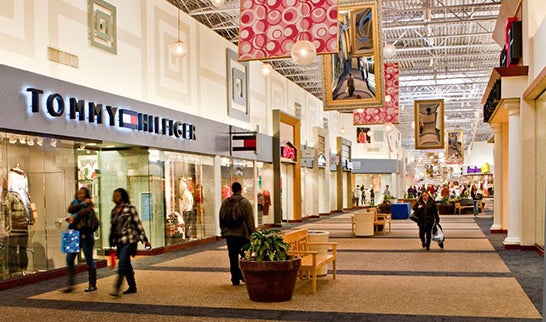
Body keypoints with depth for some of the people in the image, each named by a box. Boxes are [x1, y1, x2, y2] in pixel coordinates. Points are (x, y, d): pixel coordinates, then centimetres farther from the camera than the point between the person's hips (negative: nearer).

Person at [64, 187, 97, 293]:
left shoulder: (89, 205, -1)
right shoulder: (75, 202, 14)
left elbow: (87, 211, -25)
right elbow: (70, 210, -8)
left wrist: (75, 216, -27)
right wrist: (82, 203, -13)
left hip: (85, 235, -5)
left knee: (89, 260, 2)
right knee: (69, 259, -1)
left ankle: (93, 284, 11)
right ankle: (71, 284, 6)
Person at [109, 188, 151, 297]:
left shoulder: (130, 208, -5)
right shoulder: (114, 211, 13)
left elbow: (137, 224, -5)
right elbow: (112, 227, 19)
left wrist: (144, 240, -4)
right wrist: (112, 242, 19)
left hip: (129, 240, -7)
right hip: (119, 241, 7)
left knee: (122, 262, -15)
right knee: (126, 265, 10)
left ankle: (117, 288, -19)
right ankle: (132, 287, 19)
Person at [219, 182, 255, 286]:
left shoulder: (225, 202, 5)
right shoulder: (245, 203, -6)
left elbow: (221, 218, 11)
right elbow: (250, 219, -6)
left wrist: (224, 230, 20)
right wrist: (252, 232, 1)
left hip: (229, 234, 3)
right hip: (243, 234, -3)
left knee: (233, 257, 7)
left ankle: (235, 278, 9)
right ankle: (244, 276, 7)